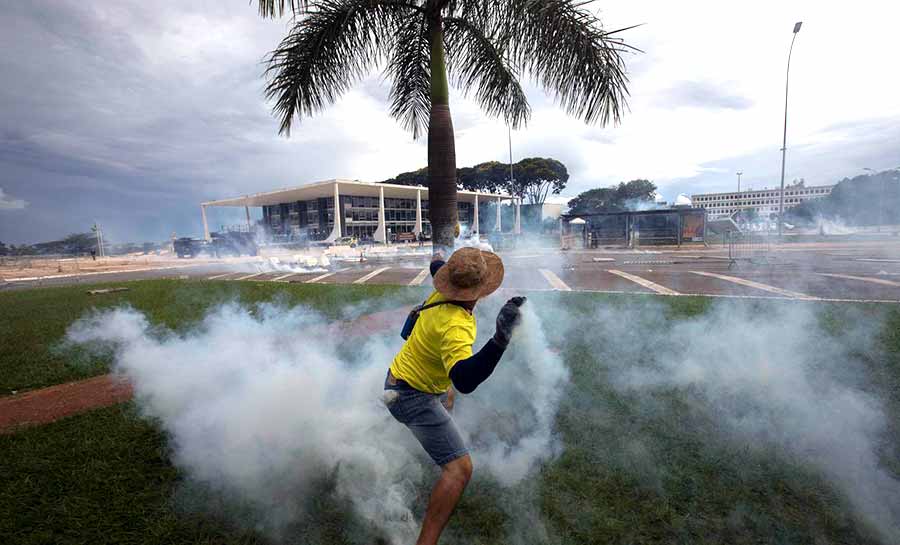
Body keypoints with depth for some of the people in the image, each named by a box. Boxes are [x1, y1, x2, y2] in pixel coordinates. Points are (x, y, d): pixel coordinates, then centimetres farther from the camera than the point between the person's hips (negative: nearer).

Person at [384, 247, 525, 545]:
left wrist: (438, 260, 35)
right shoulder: (456, 325, -37)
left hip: (400, 376, 10)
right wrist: (500, 339, -61)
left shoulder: (443, 293, -13)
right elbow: (465, 381, -50)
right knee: (460, 468, -16)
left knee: (446, 396, 41)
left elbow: (436, 267, 12)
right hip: (413, 397, -9)